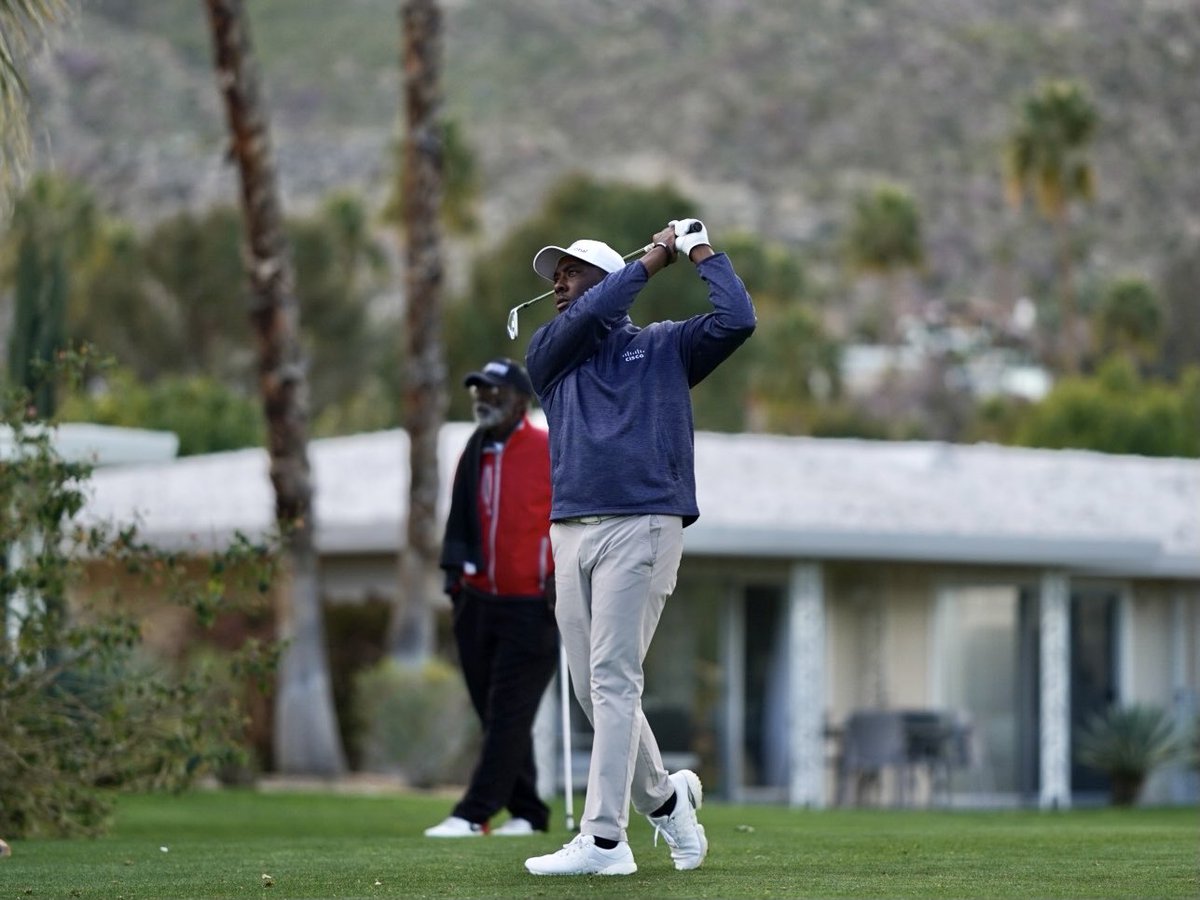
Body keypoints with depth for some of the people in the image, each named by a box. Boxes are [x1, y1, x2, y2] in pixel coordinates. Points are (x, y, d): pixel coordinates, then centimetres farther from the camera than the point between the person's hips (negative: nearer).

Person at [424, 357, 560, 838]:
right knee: (497, 717, 8)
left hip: (531, 609, -7)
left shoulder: (550, 451, -7)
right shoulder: (473, 455, 12)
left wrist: (562, 576, -11)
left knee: (508, 716, -9)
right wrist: (456, 570, 9)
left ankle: (473, 814, -11)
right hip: (478, 604, 7)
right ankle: (527, 812, 16)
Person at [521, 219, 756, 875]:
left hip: (642, 526, -5)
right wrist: (655, 258, 6)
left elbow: (738, 319, -2)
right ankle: (663, 797, 26)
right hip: (569, 532, 5)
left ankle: (604, 839, -17)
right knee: (593, 690, 5)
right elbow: (587, 317, -1)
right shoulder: (547, 356, 18)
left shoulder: (664, 346, 11)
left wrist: (700, 250, 7)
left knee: (612, 679, -13)